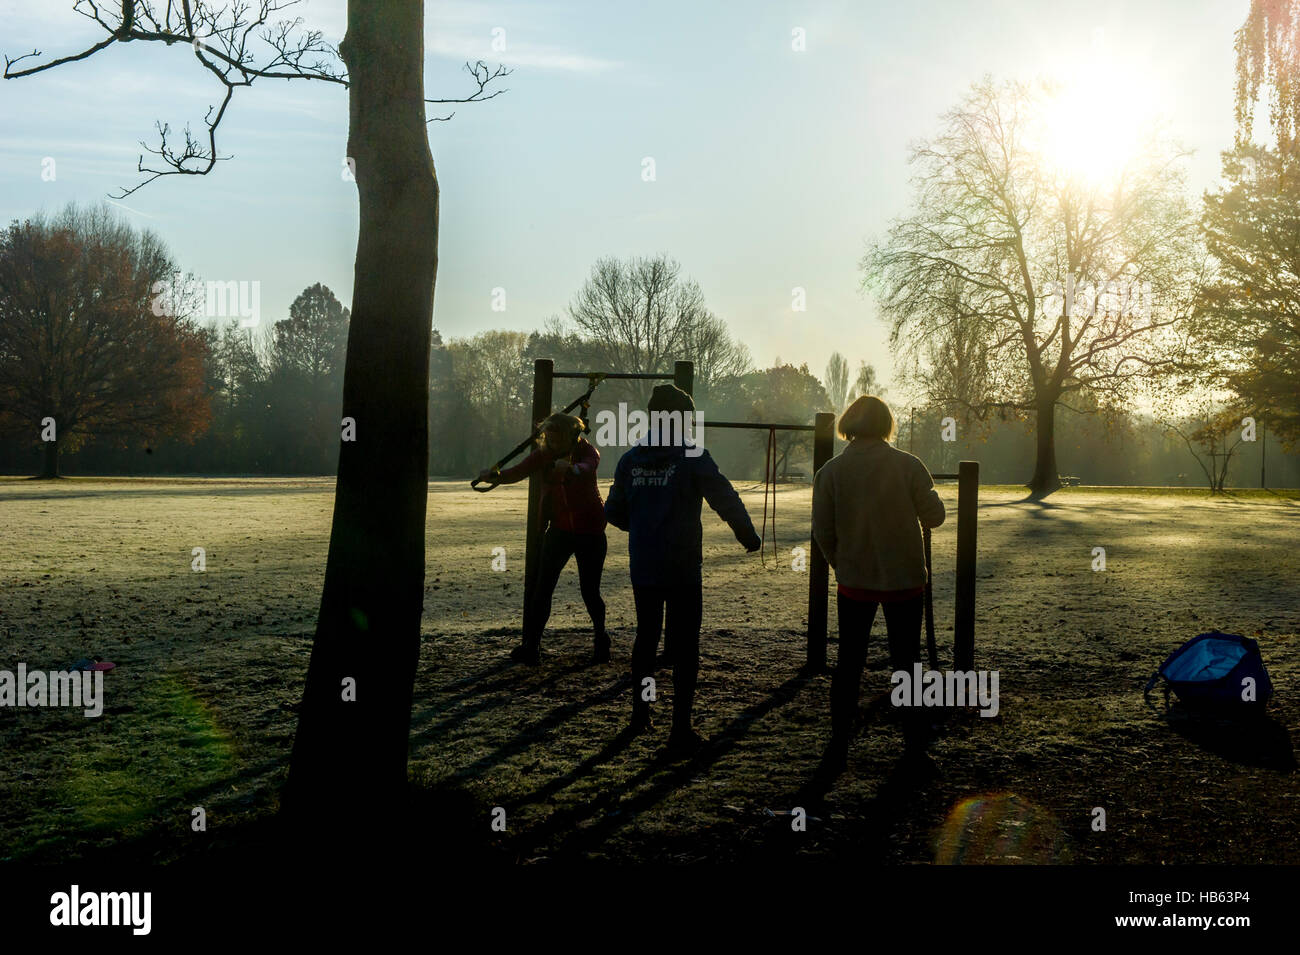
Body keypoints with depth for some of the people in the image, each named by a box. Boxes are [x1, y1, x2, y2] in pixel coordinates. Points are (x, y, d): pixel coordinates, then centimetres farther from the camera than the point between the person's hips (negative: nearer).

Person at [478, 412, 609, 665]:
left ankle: (601, 641, 25)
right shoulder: (544, 455, -2)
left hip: (590, 529, -3)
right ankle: (531, 646, -8)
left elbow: (588, 468, -36)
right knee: (542, 587, -8)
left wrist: (570, 468, -59)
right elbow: (518, 472, -15)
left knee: (589, 590, 2)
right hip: (559, 528, 3)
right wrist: (493, 475, -36)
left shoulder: (587, 450, -13)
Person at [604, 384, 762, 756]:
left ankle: (639, 715, 30)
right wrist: (748, 536, 2)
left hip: (643, 568, 5)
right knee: (684, 646, 1)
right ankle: (681, 731, 1)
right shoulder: (692, 456, -10)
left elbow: (613, 512, 11)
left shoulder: (630, 460, 5)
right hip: (682, 570, -5)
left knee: (646, 638, 20)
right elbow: (726, 499, -12)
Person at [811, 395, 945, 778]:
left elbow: (822, 532, -2)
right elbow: (933, 516, -3)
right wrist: (928, 490, 17)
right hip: (906, 581, -1)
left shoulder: (831, 471, -6)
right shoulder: (908, 466, -9)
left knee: (848, 664, 11)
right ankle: (914, 749, 16)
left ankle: (838, 749, 12)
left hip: (854, 584, 1)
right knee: (906, 664, 11)